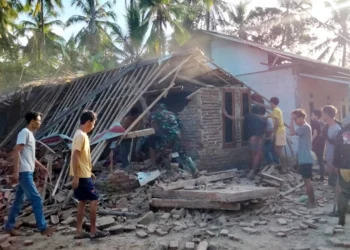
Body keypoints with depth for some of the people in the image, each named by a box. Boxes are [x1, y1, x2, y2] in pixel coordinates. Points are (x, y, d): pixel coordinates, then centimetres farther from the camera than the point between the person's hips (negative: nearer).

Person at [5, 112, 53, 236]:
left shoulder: (30, 134, 17)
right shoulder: (24, 132, -12)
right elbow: (16, 152, -19)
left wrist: (41, 166, 23)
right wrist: (15, 172, -24)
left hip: (27, 172, 10)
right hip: (24, 172, -10)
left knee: (19, 200, 14)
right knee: (36, 199, -8)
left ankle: (9, 226, 23)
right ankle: (43, 227, -4)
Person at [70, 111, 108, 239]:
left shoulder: (82, 135, 13)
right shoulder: (80, 135, -17)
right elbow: (75, 156, -22)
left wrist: (89, 172, 23)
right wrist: (75, 177, -23)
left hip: (84, 174, 10)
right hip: (82, 176, -10)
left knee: (82, 202, 11)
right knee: (94, 200, -3)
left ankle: (79, 231, 16)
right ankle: (93, 231, 4)